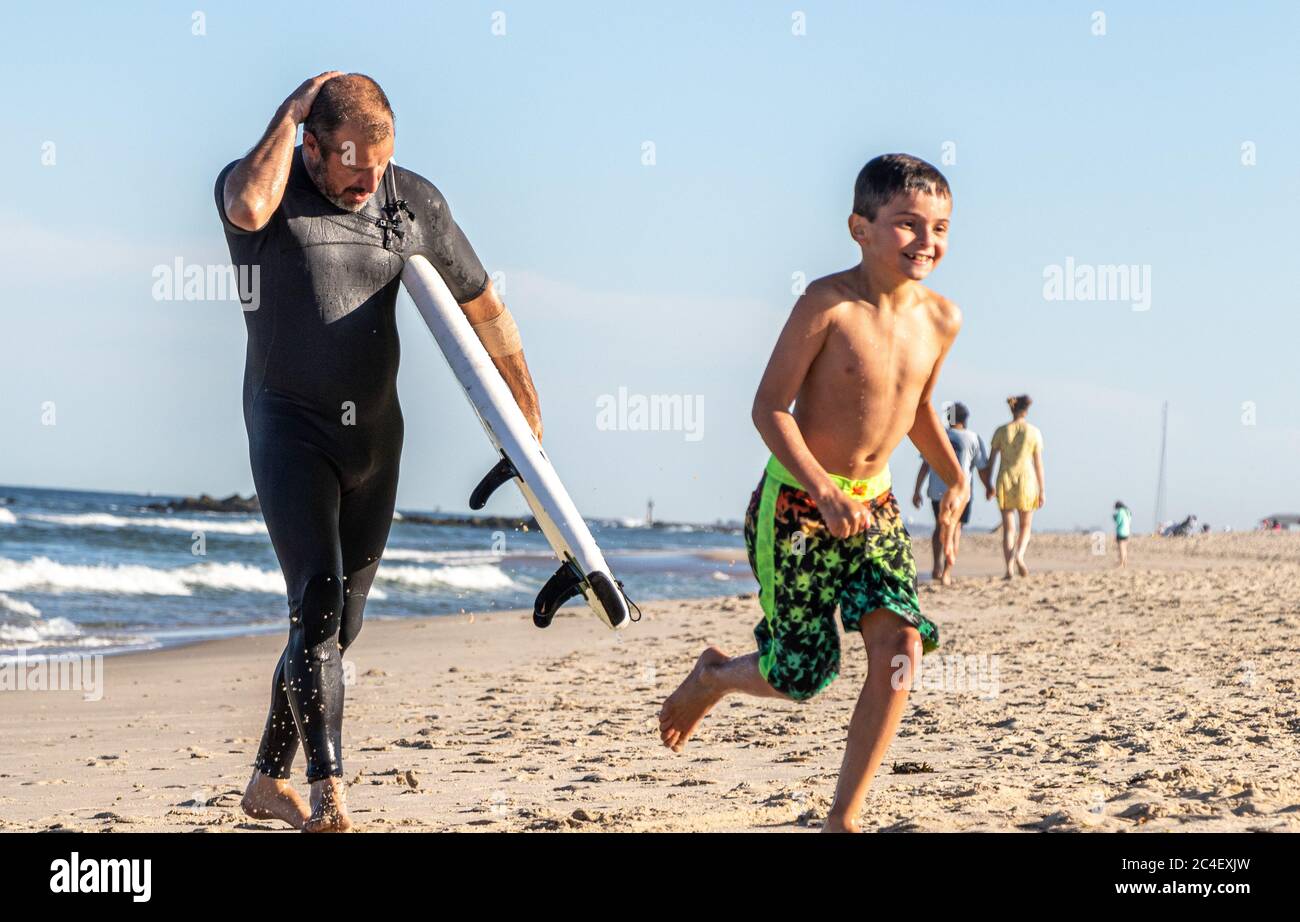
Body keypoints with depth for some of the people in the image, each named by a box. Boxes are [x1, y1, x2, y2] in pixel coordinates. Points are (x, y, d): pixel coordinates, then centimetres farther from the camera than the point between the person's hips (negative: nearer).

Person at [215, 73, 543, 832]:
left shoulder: (414, 201, 1)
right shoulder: (252, 181, -9)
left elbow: (484, 308, 12)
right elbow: (252, 207, -38)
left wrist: (529, 413, 15)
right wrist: (291, 112, -24)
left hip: (375, 433, 5)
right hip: (291, 428, -5)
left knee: (343, 619, 9)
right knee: (318, 597, -20)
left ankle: (271, 781, 23)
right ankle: (330, 792, -25)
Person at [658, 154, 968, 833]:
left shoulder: (941, 319, 1)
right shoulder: (828, 304, -18)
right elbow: (770, 407, -17)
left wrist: (955, 478, 8)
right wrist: (824, 492, -26)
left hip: (873, 507, 5)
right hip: (797, 504, -5)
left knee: (901, 647, -15)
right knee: (802, 675, 1)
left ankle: (841, 820, -4)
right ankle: (714, 677, 38)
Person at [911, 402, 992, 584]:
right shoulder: (973, 439, -4)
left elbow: (925, 466, 2)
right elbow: (982, 469, -3)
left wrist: (917, 491, 6)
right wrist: (988, 488, 14)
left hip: (936, 491, 3)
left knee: (940, 526, 22)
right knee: (955, 532, 4)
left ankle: (937, 566, 17)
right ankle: (946, 573, -5)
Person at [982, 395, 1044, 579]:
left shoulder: (1001, 431, 1)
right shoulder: (1033, 432, -2)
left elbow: (990, 460, 2)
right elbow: (1038, 463, -1)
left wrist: (987, 485, 11)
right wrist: (1042, 489, 4)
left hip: (1005, 481, 1)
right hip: (1026, 481, -1)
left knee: (1008, 528, 7)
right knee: (1025, 526, 13)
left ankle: (1008, 569, -5)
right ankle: (1019, 555, -16)